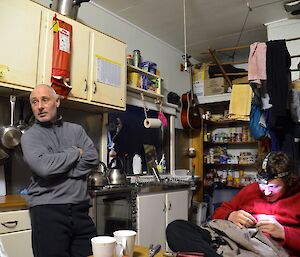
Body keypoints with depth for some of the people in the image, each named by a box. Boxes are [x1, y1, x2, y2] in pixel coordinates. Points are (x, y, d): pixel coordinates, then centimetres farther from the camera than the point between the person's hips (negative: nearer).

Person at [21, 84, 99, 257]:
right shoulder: (30, 137, 3)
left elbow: (93, 159, -1)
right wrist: (76, 152, -3)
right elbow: (44, 167, -16)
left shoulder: (76, 130, 13)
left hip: (80, 208, 3)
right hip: (48, 210, -3)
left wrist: (58, 168, -9)